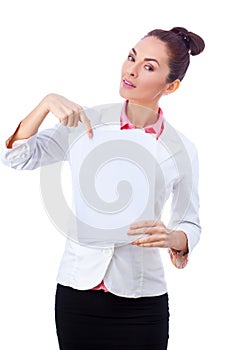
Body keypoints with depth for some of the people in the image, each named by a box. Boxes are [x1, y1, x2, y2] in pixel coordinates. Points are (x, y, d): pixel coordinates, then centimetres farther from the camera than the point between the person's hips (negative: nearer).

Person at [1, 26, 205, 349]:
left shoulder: (181, 150, -4)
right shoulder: (87, 124, -1)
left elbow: (190, 223, 4)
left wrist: (172, 238, -19)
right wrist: (47, 103, -23)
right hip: (77, 290, 1)